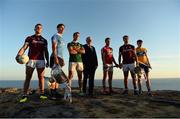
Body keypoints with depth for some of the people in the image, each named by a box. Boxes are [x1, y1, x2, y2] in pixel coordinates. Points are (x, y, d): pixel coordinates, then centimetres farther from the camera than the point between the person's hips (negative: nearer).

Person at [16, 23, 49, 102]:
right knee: (28, 78, -2)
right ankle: (25, 95, 1)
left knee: (41, 77, 0)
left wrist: (47, 61, 6)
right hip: (31, 60, -1)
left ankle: (42, 94, 4)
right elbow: (24, 48, -2)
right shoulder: (29, 38, 11)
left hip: (41, 60, 2)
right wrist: (18, 55, -21)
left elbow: (46, 52, 15)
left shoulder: (44, 40, 17)